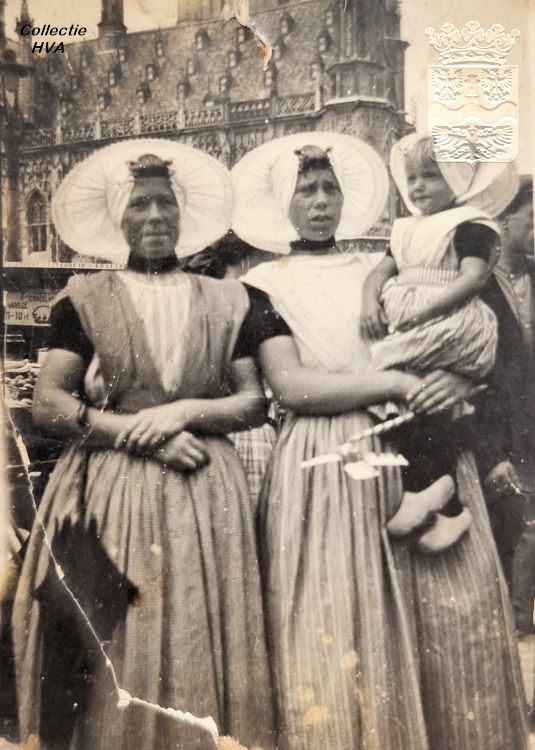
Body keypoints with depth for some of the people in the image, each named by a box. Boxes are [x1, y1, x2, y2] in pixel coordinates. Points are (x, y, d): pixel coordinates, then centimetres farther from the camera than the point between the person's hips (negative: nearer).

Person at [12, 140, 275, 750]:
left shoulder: (225, 302, 8)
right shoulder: (84, 301, 3)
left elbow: (255, 403, 5)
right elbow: (47, 404, -4)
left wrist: (183, 411, -11)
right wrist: (141, 434, -12)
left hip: (204, 493, 2)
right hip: (108, 488, -1)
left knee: (197, 647, 7)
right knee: (110, 660, 3)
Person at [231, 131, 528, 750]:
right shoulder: (265, 285, 6)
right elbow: (292, 387, -9)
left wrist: (459, 380, -11)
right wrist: (396, 382, -13)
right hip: (327, 471, -3)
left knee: (451, 621, 4)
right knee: (341, 628, -1)